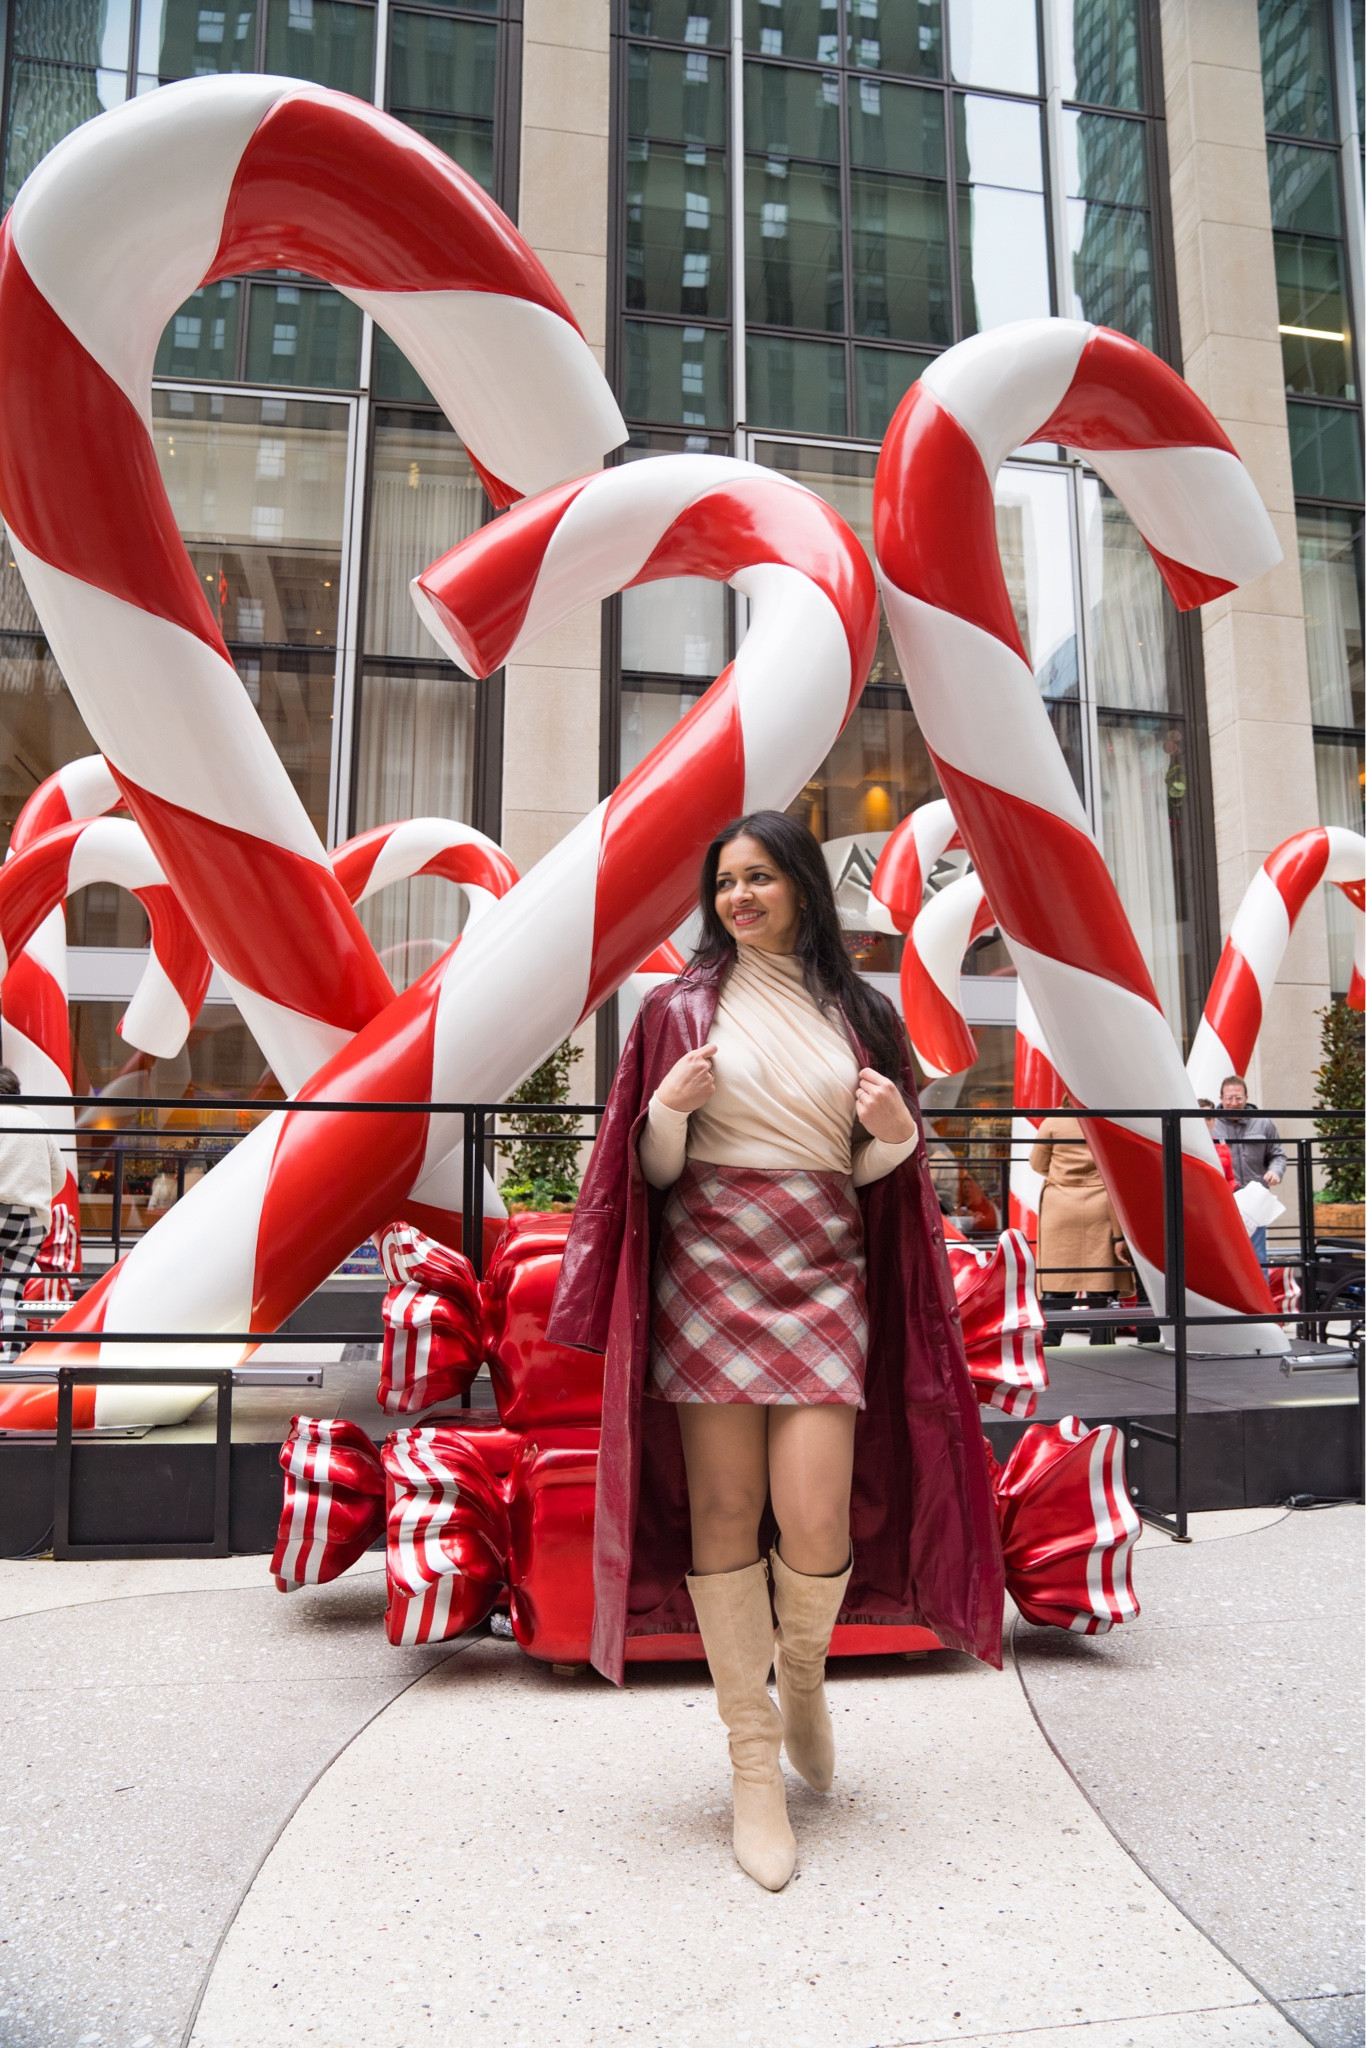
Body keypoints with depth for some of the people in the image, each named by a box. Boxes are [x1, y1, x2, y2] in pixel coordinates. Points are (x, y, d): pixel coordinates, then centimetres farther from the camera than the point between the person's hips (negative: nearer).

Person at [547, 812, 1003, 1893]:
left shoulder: (857, 1013, 11)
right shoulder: (684, 1006, 6)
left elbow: (871, 1173, 15)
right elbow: (655, 1172, 4)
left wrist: (899, 1133, -6)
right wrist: (670, 1105, -16)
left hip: (824, 1275, 1)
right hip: (711, 1271, -1)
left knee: (815, 1515, -7)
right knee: (724, 1510, 1)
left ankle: (803, 1674, 27)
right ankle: (755, 1760, 17)